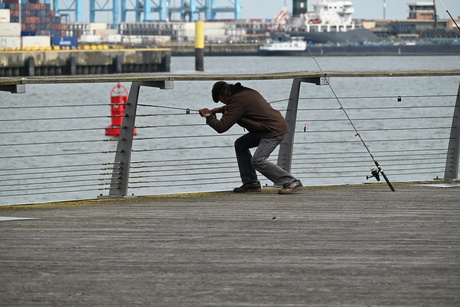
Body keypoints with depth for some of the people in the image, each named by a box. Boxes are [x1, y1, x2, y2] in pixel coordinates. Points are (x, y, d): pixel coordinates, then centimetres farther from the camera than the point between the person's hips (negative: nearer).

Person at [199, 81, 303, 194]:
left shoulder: (236, 101, -18)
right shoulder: (245, 91, 11)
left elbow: (221, 127, -19)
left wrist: (208, 116, -1)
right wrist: (222, 109, 23)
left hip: (274, 131, -10)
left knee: (257, 161, -16)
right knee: (240, 144, 14)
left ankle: (292, 182, -13)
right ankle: (251, 182, 14)